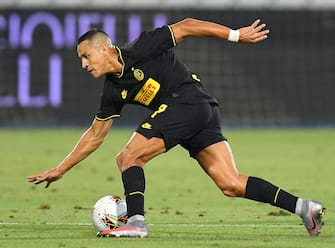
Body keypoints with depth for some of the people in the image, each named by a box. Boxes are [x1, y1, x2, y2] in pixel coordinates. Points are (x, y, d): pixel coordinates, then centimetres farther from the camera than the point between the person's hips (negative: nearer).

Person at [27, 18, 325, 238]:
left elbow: (184, 27, -4)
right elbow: (95, 135, 23)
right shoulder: (113, 90, 15)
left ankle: (136, 222, -16)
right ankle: (301, 206, -4)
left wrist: (235, 35, -6)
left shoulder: (138, 51, -7)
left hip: (188, 100, -8)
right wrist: (59, 170, 21)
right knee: (231, 185, -2)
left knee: (129, 157, -10)